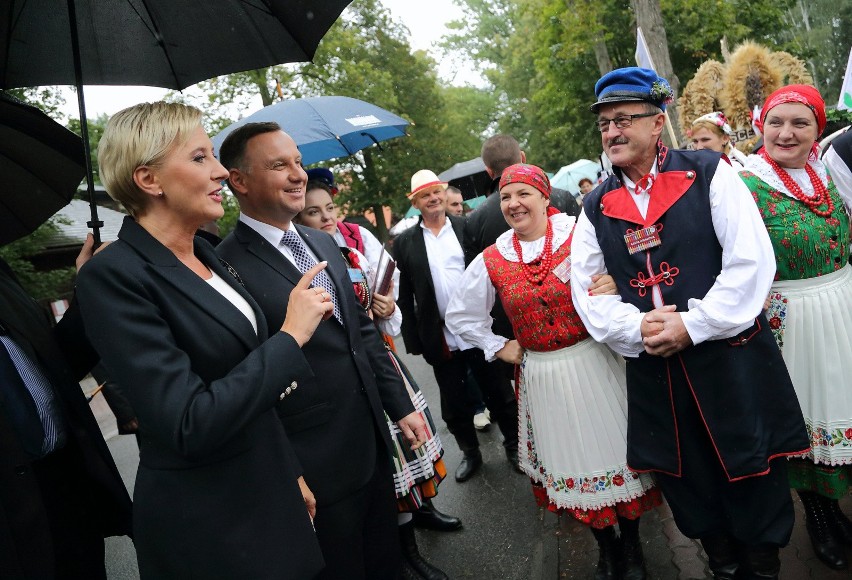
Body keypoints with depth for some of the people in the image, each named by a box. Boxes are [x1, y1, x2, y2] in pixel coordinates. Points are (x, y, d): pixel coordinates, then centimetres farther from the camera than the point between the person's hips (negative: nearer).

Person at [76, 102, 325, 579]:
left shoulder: (205, 254, 4)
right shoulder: (114, 276, -20)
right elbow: (190, 425, -27)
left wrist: (291, 471, 15)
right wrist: (290, 336, -20)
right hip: (204, 523, -7)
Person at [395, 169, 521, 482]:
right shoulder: (405, 242, 1)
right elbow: (405, 296, 2)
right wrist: (413, 339, -1)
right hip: (440, 337, 1)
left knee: (499, 392, 11)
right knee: (453, 403, 14)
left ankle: (514, 445, 32)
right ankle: (470, 452, 34)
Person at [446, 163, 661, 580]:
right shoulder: (491, 261, 1)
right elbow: (460, 314, 14)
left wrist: (616, 287, -24)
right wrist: (498, 347, 7)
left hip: (596, 362, -2)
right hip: (542, 377, 3)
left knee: (615, 450, 9)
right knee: (571, 464, 13)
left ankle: (632, 546, 35)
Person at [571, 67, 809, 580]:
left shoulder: (709, 173, -4)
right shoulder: (597, 207, 6)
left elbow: (752, 260, -12)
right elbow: (587, 291, 4)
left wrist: (693, 325, -16)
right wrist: (636, 328, -13)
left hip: (731, 357, -3)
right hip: (653, 368, 4)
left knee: (753, 474, 10)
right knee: (687, 481, 16)